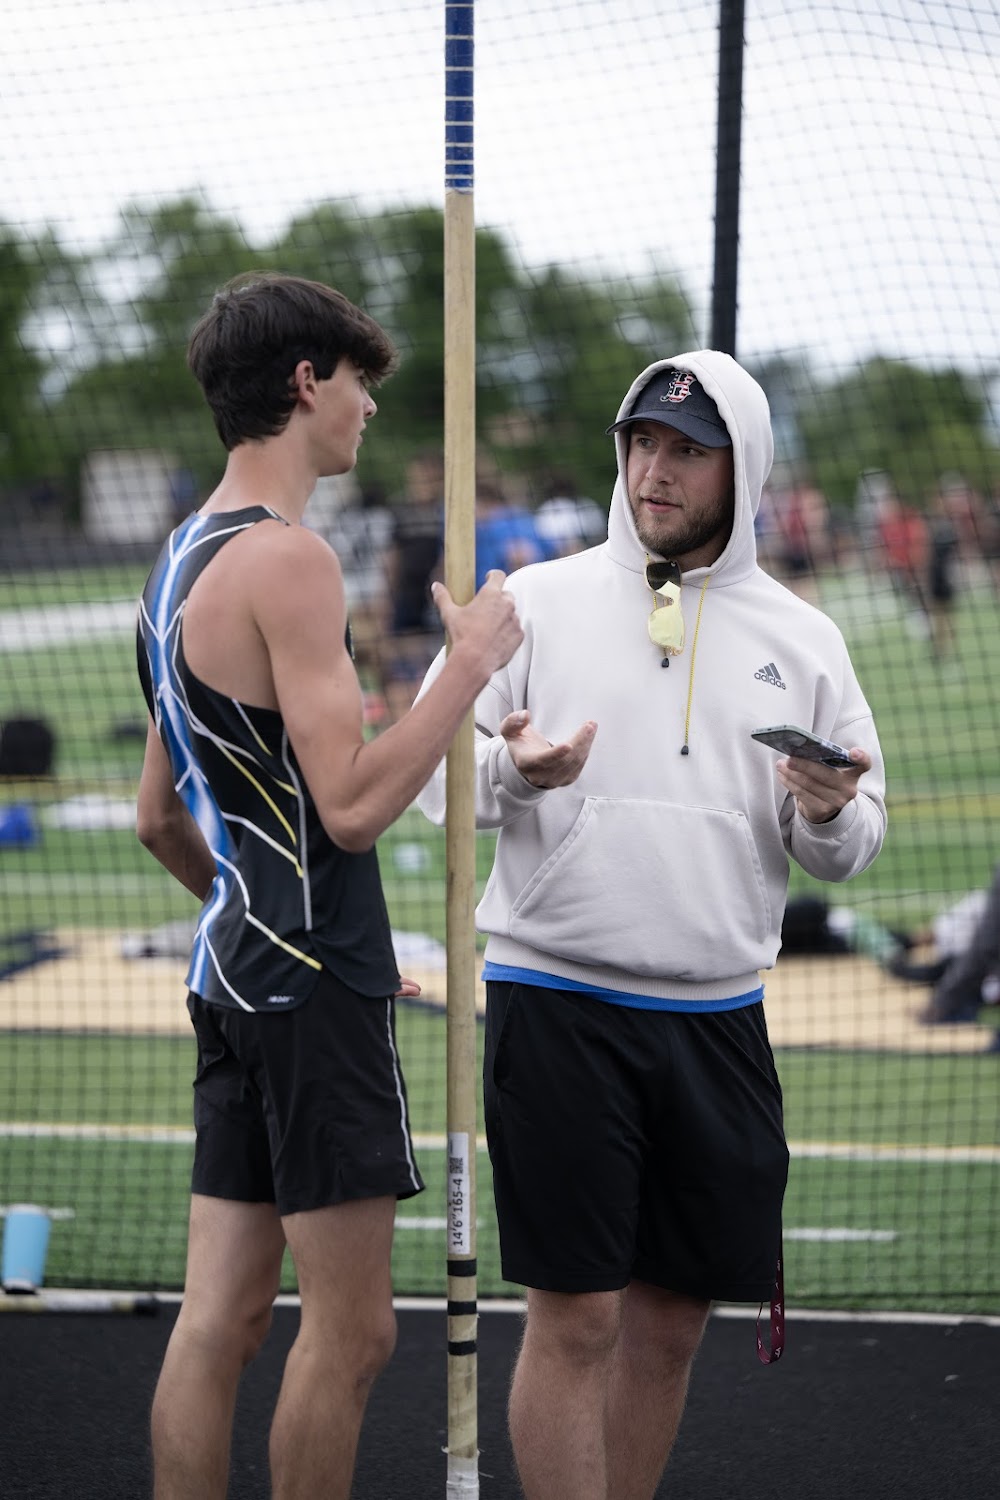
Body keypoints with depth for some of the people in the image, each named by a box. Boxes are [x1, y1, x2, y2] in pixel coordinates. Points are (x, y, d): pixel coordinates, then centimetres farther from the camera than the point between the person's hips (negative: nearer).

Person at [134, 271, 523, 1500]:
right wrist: (470, 665, -13)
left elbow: (159, 819, 22)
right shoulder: (286, 560, -15)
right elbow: (353, 803, -22)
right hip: (313, 987, -10)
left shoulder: (183, 559, 16)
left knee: (219, 1319, 8)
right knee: (348, 1329, -4)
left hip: (235, 975, 10)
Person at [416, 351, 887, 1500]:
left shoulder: (802, 639, 10)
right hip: (557, 1004, -3)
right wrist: (508, 770, -19)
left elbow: (850, 849, 13)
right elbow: (430, 769, 2)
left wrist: (831, 815, -9)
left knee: (671, 1322, 8)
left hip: (718, 1018, 3)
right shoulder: (538, 602, 2)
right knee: (575, 1318, -4)